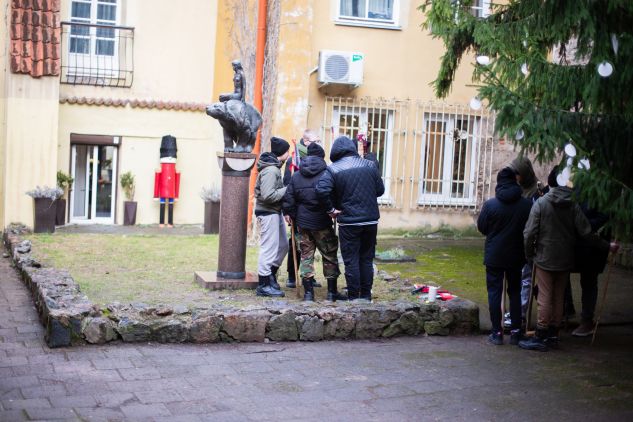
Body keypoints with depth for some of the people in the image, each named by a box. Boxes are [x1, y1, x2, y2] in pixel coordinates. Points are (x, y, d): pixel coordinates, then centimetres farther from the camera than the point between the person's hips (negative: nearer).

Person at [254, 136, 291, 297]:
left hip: (275, 212, 11)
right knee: (269, 248, -5)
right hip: (268, 213, -11)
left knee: (283, 246, 18)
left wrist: (286, 189, -1)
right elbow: (268, 195, -26)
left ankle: (270, 276, 30)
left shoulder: (275, 167, 13)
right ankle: (264, 286, 3)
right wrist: (287, 190, -19)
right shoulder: (270, 171, -20)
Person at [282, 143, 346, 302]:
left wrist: (289, 214, 15)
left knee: (306, 256, 10)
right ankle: (332, 292, 11)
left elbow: (288, 197, 4)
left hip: (303, 223, 4)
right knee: (330, 256, 8)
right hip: (322, 224, -4)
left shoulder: (296, 175, 5)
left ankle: (308, 293, 9)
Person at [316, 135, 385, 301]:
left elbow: (321, 190, -22)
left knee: (351, 260, 4)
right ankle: (366, 295, 18)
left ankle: (354, 297, 6)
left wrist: (331, 209, -11)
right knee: (367, 259, 13)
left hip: (348, 221, -3)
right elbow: (380, 190, 7)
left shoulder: (333, 169, -8)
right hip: (371, 220, 3)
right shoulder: (370, 165, 3)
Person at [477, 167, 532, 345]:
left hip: (494, 256, -2)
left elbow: (481, 227, -2)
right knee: (515, 292, 14)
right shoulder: (527, 205, -8)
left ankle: (497, 332, 5)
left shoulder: (490, 204, -13)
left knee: (494, 292, 5)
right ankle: (516, 332, 14)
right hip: (516, 256, 2)